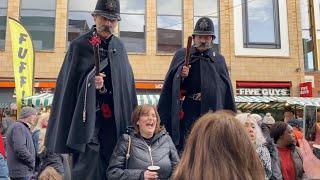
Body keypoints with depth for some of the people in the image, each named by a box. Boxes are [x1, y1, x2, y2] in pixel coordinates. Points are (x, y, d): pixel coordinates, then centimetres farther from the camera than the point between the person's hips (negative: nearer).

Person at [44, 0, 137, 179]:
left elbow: (127, 83, 12)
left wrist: (131, 122, 8)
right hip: (88, 118, -4)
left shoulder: (119, 46, 10)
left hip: (114, 120, 4)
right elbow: (69, 84, -3)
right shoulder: (79, 45, -3)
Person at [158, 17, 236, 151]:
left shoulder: (219, 59, 12)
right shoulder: (181, 55, 9)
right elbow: (170, 84, 5)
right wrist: (180, 76, -15)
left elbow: (226, 89, 10)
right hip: (186, 110, -1)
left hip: (210, 111, 1)